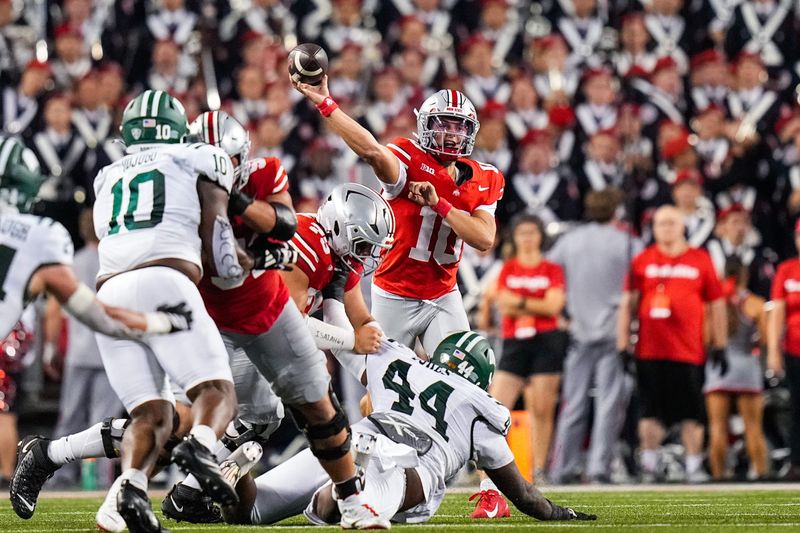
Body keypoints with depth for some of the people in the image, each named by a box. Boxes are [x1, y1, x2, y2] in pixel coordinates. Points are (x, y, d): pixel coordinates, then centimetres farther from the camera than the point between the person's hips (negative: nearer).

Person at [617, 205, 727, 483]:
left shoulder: (700, 260, 5)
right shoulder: (642, 261, 6)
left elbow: (717, 304, 10)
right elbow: (627, 304, 8)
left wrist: (719, 345, 7)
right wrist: (622, 344, 1)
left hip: (688, 351, 0)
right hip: (650, 351, 0)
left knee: (691, 413, 2)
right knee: (652, 410, 2)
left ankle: (694, 466, 10)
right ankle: (649, 464, 12)